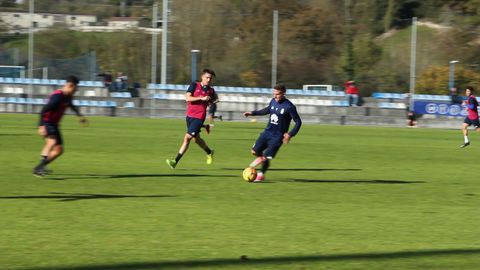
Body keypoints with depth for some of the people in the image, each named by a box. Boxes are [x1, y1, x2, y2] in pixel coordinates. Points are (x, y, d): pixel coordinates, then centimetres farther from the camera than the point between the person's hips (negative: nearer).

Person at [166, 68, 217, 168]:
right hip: (190, 115, 2)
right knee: (196, 138, 17)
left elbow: (213, 102, 22)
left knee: (187, 137, -14)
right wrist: (201, 98, -22)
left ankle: (175, 161, -12)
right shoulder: (194, 85, -3)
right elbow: (187, 98, -16)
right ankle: (209, 153, 45)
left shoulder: (211, 91, 2)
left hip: (199, 118, -2)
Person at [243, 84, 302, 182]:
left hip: (277, 136, -5)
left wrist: (290, 134, -21)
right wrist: (252, 113, 23)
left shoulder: (289, 107, -18)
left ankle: (261, 174, 19)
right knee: (255, 151, 2)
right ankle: (260, 158, 37)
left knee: (267, 157, -7)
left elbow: (298, 122, -11)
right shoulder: (273, 101, 0)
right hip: (267, 132, 5)